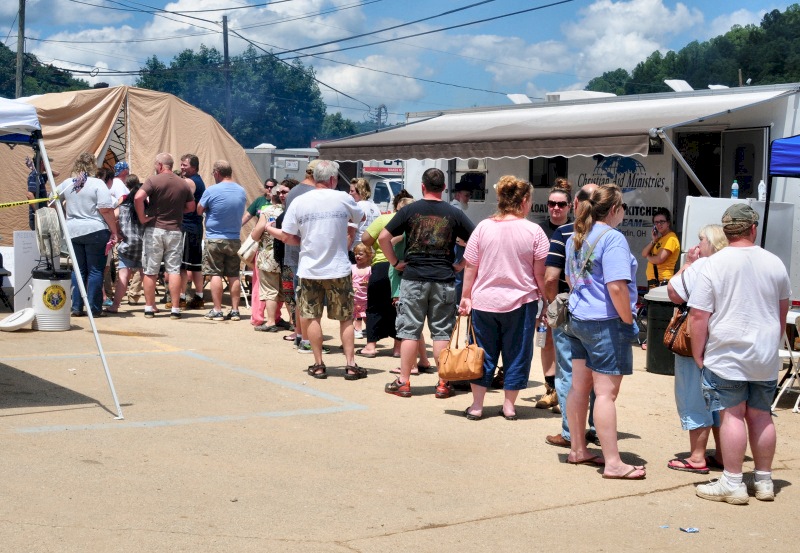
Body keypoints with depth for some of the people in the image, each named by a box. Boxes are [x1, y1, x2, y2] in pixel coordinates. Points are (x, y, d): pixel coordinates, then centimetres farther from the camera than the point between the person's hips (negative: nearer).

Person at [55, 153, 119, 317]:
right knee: (95, 271, 2)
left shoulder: (67, 184, 7)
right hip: (96, 232, -5)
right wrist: (114, 231, -9)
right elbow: (106, 210, -15)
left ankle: (76, 307, 13)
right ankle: (94, 309, 2)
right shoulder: (97, 184, -10)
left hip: (74, 231, 5)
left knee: (78, 270, 12)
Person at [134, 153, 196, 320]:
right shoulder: (183, 184, 5)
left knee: (150, 271, 6)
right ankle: (175, 309, 0)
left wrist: (142, 217, -10)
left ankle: (149, 308, 9)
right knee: (174, 270, 3)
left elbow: (138, 198, -21)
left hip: (154, 229, -2)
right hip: (175, 230, 2)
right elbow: (191, 207, 13)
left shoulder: (153, 180, -7)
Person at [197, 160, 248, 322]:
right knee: (234, 275, 8)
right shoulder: (242, 191, 2)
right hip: (235, 240, 4)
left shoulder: (211, 191, -13)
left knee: (215, 274, 1)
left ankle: (217, 311, 1)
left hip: (214, 239, -4)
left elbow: (199, 210, -2)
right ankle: (235, 310, 10)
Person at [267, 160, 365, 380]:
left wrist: (269, 229, 18)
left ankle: (318, 365, 13)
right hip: (339, 270, 0)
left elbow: (288, 237, -2)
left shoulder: (299, 202, -5)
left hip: (310, 270, 0)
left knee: (312, 318, 11)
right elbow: (360, 217, 15)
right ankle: (351, 365, 9)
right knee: (346, 318, 10)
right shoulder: (343, 199, -5)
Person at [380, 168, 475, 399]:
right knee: (442, 332, 6)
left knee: (409, 331, 5)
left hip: (413, 278, -1)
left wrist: (395, 262, 5)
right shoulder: (454, 213, 1)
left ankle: (404, 382, 8)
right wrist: (461, 265, 6)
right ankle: (443, 384, 9)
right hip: (444, 280, 1)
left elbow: (383, 237, -4)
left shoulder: (409, 210, 0)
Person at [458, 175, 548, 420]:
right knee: (516, 354, 11)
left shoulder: (483, 227, -3)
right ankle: (509, 406, 17)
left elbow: (470, 268, -1)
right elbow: (541, 273, -6)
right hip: (521, 302, -1)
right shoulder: (534, 231, -8)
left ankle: (476, 406, 16)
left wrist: (466, 296, 8)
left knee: (483, 353, 11)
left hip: (484, 301, 2)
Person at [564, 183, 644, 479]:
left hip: (578, 319, 9)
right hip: (605, 322, -9)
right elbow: (617, 287, -23)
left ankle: (578, 450, 24)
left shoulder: (576, 237, 11)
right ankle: (613, 463, -2)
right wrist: (629, 321, -12)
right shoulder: (612, 238, -17)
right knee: (606, 392, -6)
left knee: (579, 386, 14)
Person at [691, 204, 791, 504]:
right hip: (766, 357, 4)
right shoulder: (774, 263, 3)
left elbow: (699, 315, -13)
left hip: (727, 355, -4)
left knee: (732, 415, -1)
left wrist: (697, 354, -3)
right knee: (760, 415, 12)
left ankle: (733, 483, 2)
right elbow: (783, 309, 17)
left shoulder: (714, 264, -11)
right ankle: (763, 480, 21)